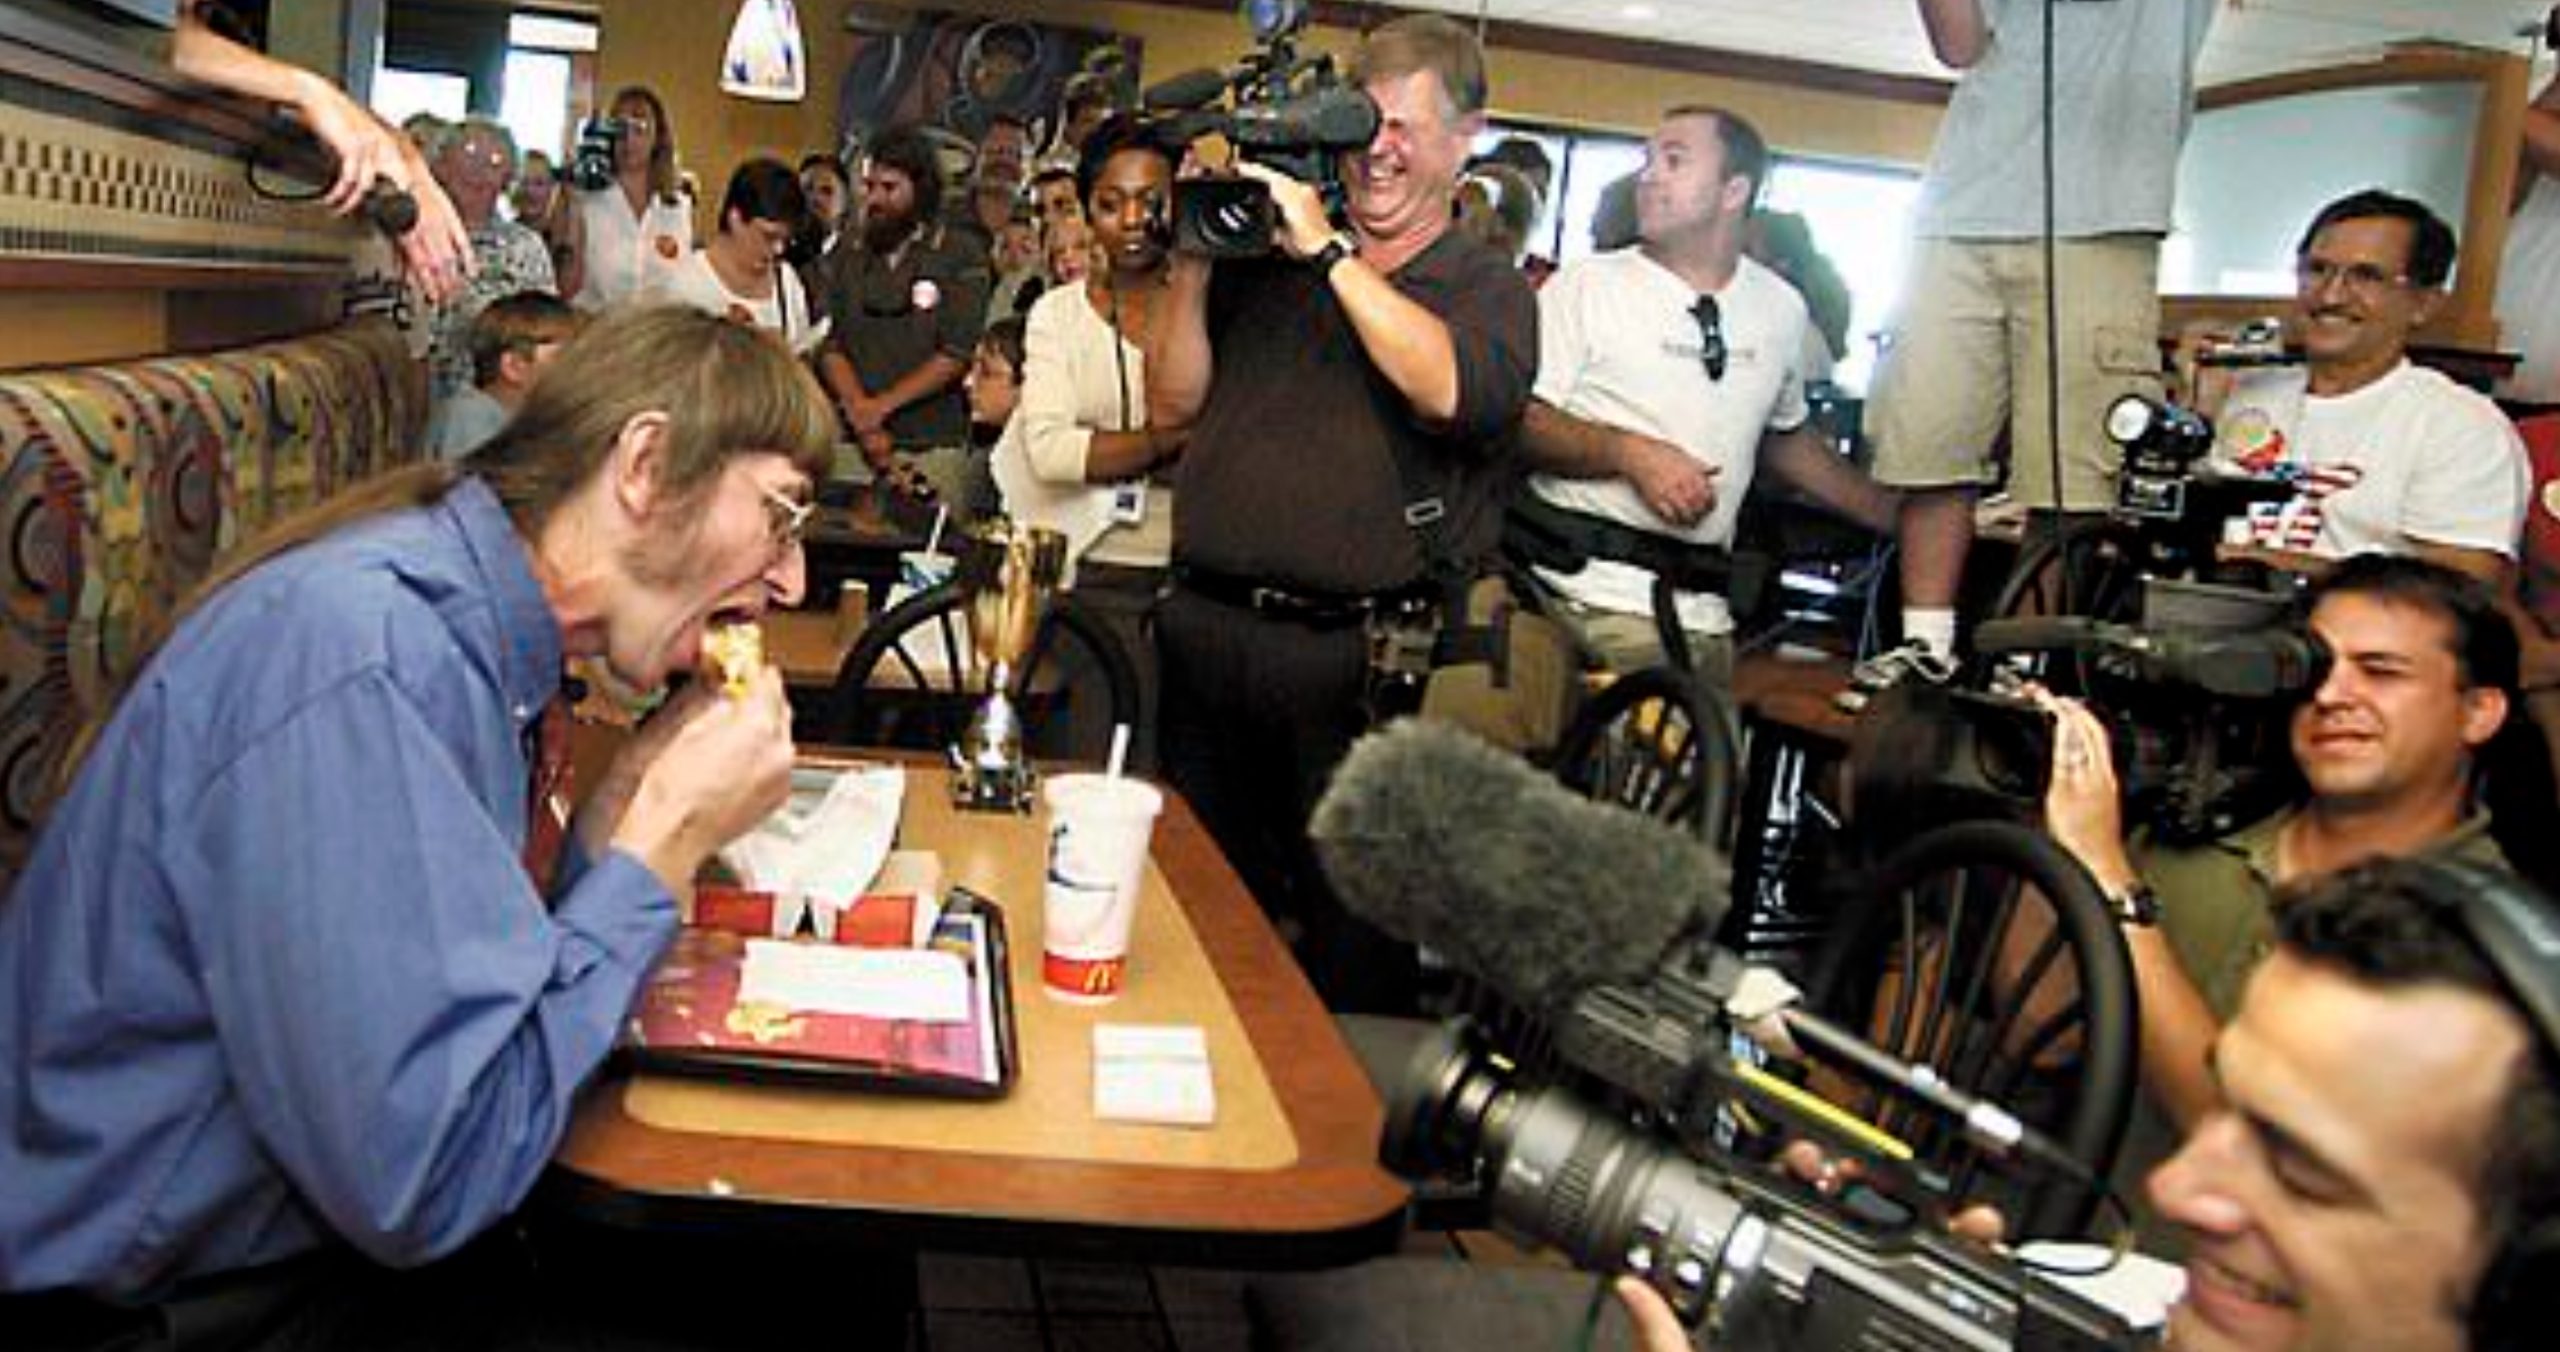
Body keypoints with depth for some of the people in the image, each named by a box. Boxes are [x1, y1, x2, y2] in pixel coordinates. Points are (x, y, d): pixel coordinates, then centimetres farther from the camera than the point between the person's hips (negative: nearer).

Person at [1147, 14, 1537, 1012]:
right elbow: (1171, 404, 11)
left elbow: (1453, 390, -18)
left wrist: (1328, 251, -14)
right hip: (1204, 627, 3)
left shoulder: (1488, 288, 5)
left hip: (1354, 658, -3)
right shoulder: (1264, 263, 13)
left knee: (1354, 938, 5)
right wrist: (1194, 258, 0)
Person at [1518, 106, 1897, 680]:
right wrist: (1629, 453, -19)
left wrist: (1902, 520, 26)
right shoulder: (1586, 284, -1)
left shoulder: (1781, 307, 13)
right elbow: (1516, 422, -7)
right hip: (1580, 600, -4)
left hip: (1701, 615, 4)